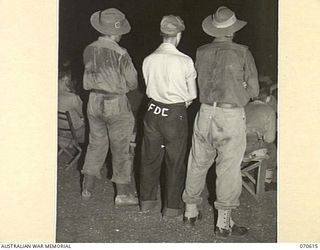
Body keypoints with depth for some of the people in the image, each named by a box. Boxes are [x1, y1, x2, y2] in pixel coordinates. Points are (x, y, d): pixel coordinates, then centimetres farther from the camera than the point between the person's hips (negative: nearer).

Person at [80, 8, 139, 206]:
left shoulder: (90, 50, -1)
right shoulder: (120, 54, -18)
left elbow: (88, 80, 7)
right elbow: (133, 83, -9)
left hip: (94, 101, 5)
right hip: (116, 104, -5)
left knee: (96, 144, 19)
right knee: (121, 149, 7)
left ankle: (87, 188, 24)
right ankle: (123, 193, 15)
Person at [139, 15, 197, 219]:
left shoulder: (149, 60, -2)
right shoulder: (185, 61, -13)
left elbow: (150, 88, 8)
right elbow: (192, 95, -5)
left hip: (153, 111, 4)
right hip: (176, 114, -4)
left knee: (150, 157, 16)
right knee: (175, 162, 8)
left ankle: (147, 201, 29)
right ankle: (172, 207, 17)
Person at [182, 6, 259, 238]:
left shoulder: (201, 52, 2)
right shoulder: (242, 53, -7)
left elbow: (199, 85, 4)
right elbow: (253, 90, -3)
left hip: (205, 113, 4)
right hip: (231, 116, -4)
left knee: (198, 164, 16)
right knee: (228, 169, 4)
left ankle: (191, 211, 30)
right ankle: (223, 222, 11)